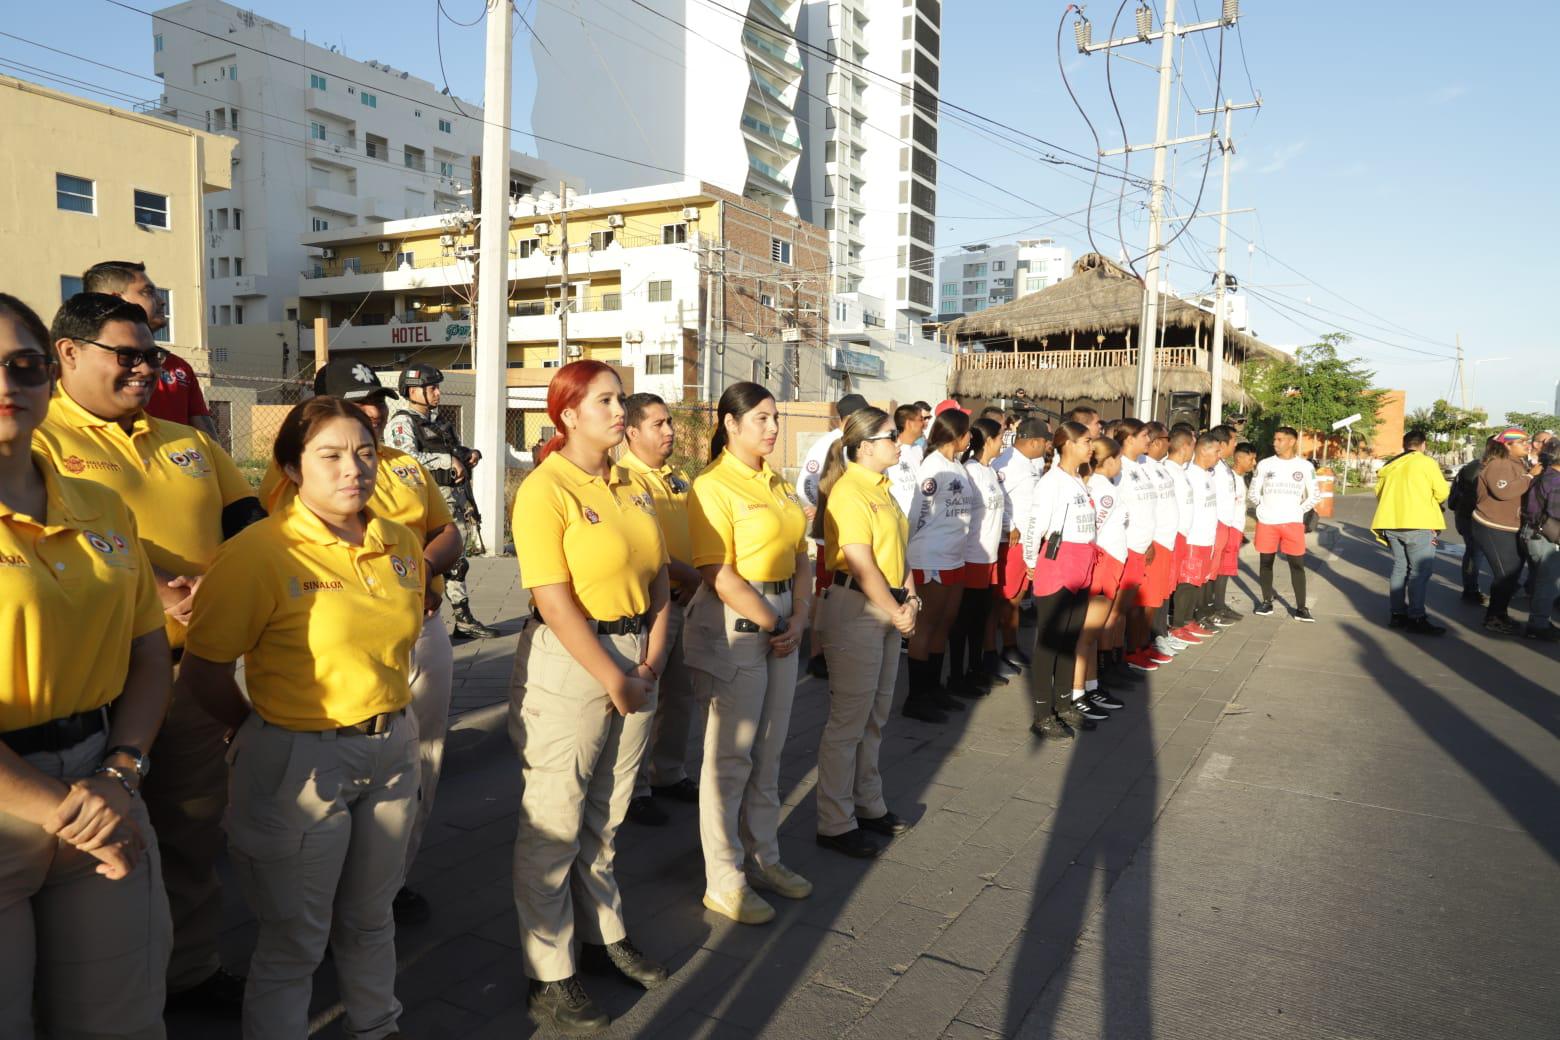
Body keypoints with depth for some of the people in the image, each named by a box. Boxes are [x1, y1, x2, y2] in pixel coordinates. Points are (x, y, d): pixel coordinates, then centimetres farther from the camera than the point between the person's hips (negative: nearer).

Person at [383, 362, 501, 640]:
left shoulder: (439, 422, 20)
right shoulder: (401, 423, -7)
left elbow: (458, 448, 30)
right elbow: (408, 458, -24)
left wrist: (471, 453, 7)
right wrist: (449, 461, -20)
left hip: (457, 498, 9)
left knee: (456, 562, 15)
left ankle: (464, 621, 24)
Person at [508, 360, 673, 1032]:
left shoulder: (633, 486, 9)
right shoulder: (545, 490, -12)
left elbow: (658, 578, 10)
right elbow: (555, 601, -17)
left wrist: (652, 660, -2)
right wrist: (614, 679, -15)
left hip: (635, 659, 7)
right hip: (568, 663, -6)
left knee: (605, 817, 20)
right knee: (553, 826, 6)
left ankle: (604, 936, 38)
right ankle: (549, 977, 22)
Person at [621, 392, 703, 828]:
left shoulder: (680, 478, 11)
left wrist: (694, 581, -2)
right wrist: (687, 575, -16)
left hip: (685, 600, 8)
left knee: (682, 694, 17)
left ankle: (668, 774, 35)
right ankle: (635, 790, 19)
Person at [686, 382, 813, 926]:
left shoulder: (778, 485, 12)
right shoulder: (713, 486, -12)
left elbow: (799, 555, 12)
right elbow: (719, 576, -18)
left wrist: (799, 618, -1)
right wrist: (770, 624, -13)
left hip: (780, 621, 8)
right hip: (735, 623, -8)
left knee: (768, 751, 16)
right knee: (731, 755, 2)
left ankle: (763, 859, 32)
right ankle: (724, 881, 16)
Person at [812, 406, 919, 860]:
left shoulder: (881, 488, 13)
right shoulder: (849, 492, -15)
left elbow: (900, 548, 13)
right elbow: (861, 565, -18)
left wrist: (909, 598, 0)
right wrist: (897, 613, -12)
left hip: (888, 609, 9)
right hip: (855, 608, -9)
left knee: (876, 716, 18)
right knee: (849, 719, -1)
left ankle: (868, 805, 32)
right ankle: (835, 823, 10)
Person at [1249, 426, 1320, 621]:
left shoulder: (1305, 467, 3)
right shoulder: (1264, 464, 3)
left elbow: (1315, 495, 12)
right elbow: (1252, 493, 9)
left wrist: (1299, 510, 2)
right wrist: (1265, 506, -1)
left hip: (1292, 523, -1)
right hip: (1266, 522, 1)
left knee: (1297, 565, -1)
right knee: (1266, 563, 7)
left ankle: (1301, 607, 5)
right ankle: (1267, 602, 19)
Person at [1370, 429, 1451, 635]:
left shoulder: (1390, 465, 13)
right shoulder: (1426, 462, -3)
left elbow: (1379, 492, 14)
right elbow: (1442, 492, -5)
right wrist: (1429, 500, 15)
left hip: (1391, 523, 6)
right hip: (1417, 524, -6)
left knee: (1400, 567, 14)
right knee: (1420, 570, -5)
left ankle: (1398, 613, 15)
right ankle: (1416, 618, -10)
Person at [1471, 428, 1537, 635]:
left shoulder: (1520, 464, 14)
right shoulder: (1498, 464, -17)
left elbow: (1523, 491, 21)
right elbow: (1504, 491, -32)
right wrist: (1530, 476, -25)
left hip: (1512, 529, 10)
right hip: (1494, 529, -10)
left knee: (1512, 572, 16)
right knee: (1505, 574, -7)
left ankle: (1499, 614, 28)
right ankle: (1494, 619, 4)